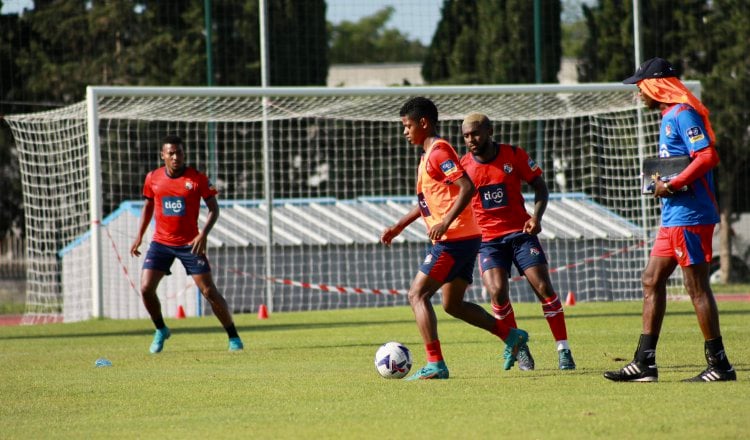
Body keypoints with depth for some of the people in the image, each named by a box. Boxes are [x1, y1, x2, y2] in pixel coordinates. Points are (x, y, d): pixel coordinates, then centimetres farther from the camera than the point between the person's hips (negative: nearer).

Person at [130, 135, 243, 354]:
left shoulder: (198, 178, -8)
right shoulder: (153, 178, 2)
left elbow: (214, 208, -5)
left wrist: (203, 234, -19)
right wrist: (139, 236, 11)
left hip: (190, 243, -3)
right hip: (161, 242, 3)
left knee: (209, 291, -6)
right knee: (146, 288, -9)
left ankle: (233, 336, 7)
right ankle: (161, 330, 16)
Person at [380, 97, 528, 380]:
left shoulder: (438, 152, -12)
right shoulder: (428, 155, 19)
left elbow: (467, 188, -23)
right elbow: (427, 201, 30)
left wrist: (446, 222, -29)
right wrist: (398, 227, 27)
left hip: (454, 238, -10)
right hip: (465, 239, 10)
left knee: (417, 294, -10)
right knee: (453, 304, 16)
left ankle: (435, 365, -16)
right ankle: (512, 337, 18)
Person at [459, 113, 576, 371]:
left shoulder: (514, 155, -3)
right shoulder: (463, 165, -1)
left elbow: (540, 187, 3)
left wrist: (536, 217, -14)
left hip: (520, 232, 0)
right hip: (487, 240, 0)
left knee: (543, 288, -9)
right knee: (497, 292, -20)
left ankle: (564, 350, 3)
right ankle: (519, 348, 1)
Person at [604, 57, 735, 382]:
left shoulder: (683, 114, -13)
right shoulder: (669, 117, 18)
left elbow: (708, 156, -22)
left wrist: (673, 185, -19)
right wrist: (662, 182, 9)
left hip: (690, 216, -11)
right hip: (672, 218, 11)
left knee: (696, 286, -7)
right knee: (652, 281, 10)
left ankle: (719, 364, -3)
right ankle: (644, 362, 12)